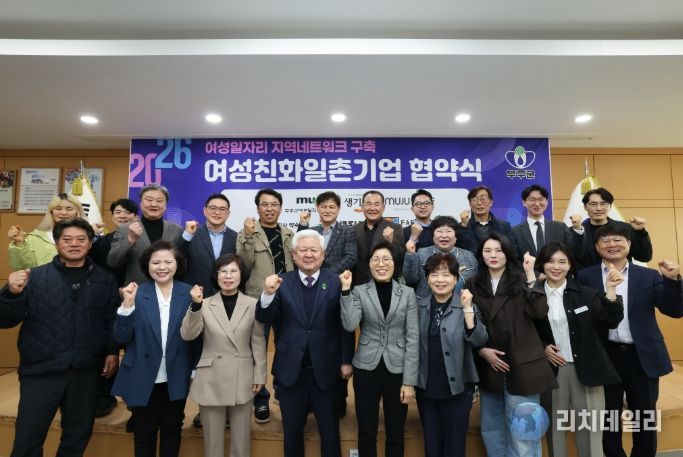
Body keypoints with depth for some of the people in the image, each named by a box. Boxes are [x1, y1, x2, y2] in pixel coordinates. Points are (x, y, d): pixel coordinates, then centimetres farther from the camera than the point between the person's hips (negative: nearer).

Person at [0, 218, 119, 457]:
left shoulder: (104, 279, 3)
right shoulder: (35, 276, -2)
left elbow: (113, 319, 6)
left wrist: (113, 351, -1)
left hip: (86, 371, 2)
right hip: (41, 370, -1)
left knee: (78, 436, 17)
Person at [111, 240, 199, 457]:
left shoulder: (189, 293, -6)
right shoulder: (136, 294, -7)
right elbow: (121, 338, -12)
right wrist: (128, 304, -21)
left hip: (176, 379, 0)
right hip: (143, 379, 0)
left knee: (172, 431, 18)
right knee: (143, 433, 19)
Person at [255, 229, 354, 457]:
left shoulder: (336, 282, -6)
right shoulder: (282, 283, -4)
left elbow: (346, 325, -5)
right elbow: (264, 318, -9)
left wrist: (346, 361, -4)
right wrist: (268, 293, -28)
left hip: (325, 369, -1)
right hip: (290, 369, 1)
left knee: (330, 430, 17)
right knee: (292, 430, 20)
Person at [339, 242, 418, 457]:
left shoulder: (407, 293, -1)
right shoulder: (359, 292, -1)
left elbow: (412, 339, -3)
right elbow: (349, 325, -17)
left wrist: (409, 381, -6)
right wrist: (346, 290, -18)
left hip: (397, 369, 0)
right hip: (366, 369, 0)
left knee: (395, 434, 13)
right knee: (366, 433, 12)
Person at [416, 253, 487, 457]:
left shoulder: (466, 305, -7)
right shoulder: (420, 306, 1)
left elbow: (480, 341, -18)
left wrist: (467, 309, -25)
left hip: (457, 387, -3)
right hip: (426, 387, 3)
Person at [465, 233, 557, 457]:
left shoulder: (520, 281, 0)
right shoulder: (473, 285, 5)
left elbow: (540, 312, -16)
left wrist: (530, 275, -19)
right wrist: (482, 351, -6)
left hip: (520, 365, -3)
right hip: (488, 366, 3)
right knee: (491, 428, 16)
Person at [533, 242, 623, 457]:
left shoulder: (586, 293, 1)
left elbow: (610, 322, -8)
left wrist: (610, 290, -17)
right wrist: (542, 348, -8)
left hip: (585, 367, 0)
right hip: (552, 368, 0)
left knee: (589, 424, 8)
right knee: (555, 423, 11)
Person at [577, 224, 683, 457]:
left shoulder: (649, 276, 4)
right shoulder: (585, 277, -1)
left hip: (642, 356, 1)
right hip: (605, 356, -1)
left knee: (645, 417, 15)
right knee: (609, 416, 14)